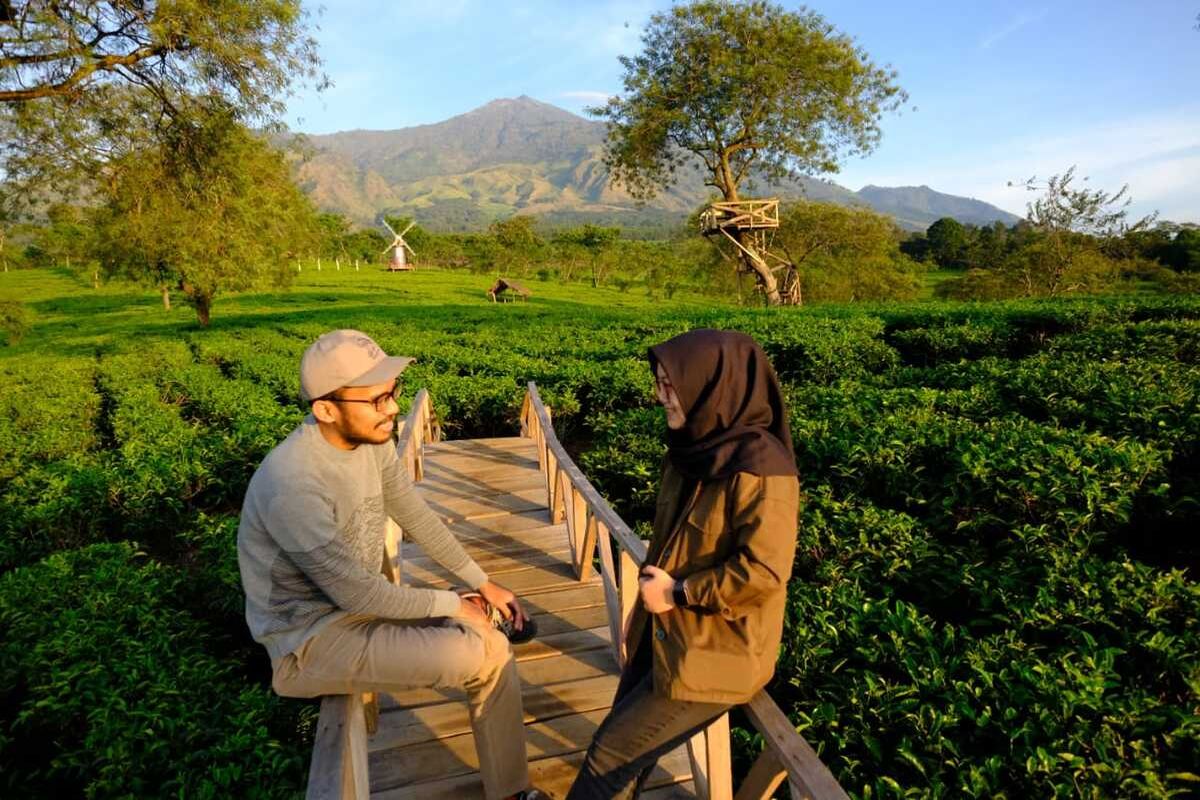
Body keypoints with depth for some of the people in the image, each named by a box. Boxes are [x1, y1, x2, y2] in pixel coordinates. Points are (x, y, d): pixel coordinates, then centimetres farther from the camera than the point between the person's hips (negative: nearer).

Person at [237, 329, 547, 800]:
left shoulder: (371, 440, -7)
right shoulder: (293, 486, -31)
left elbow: (417, 517, 6)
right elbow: (359, 594, -24)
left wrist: (483, 583, 6)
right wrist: (451, 603, -11)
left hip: (361, 603, 8)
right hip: (311, 641, -7)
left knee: (494, 646, -2)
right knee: (476, 656, -21)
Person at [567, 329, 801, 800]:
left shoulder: (760, 469, -24)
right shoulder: (697, 447, 1)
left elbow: (764, 572, -24)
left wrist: (678, 593, -16)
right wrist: (655, 580, 3)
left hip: (716, 653, -7)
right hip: (664, 633, 7)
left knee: (610, 757, 1)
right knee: (621, 752, 14)